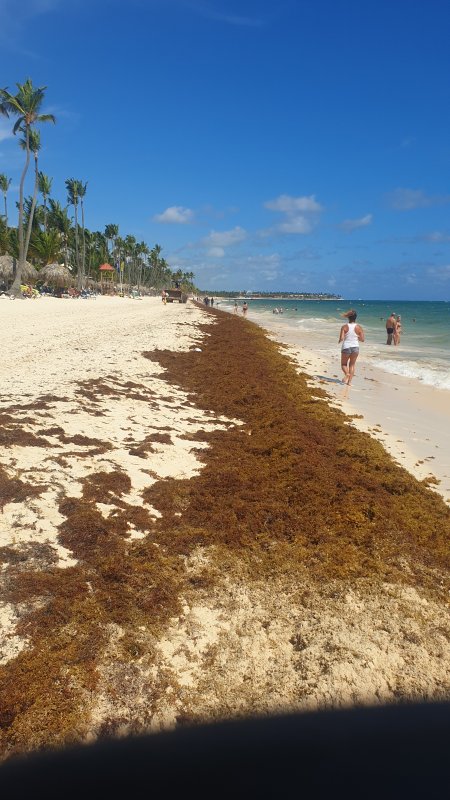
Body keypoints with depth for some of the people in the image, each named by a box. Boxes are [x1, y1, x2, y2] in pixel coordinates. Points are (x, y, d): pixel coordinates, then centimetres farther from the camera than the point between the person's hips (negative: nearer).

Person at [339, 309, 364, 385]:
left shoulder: (344, 327, -9)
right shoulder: (358, 327, -5)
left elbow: (341, 338, -16)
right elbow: (362, 339, -3)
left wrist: (339, 341, 7)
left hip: (346, 347, -2)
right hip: (355, 347, 2)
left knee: (343, 364, 17)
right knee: (352, 364, 17)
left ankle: (347, 374, -13)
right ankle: (349, 381, 13)